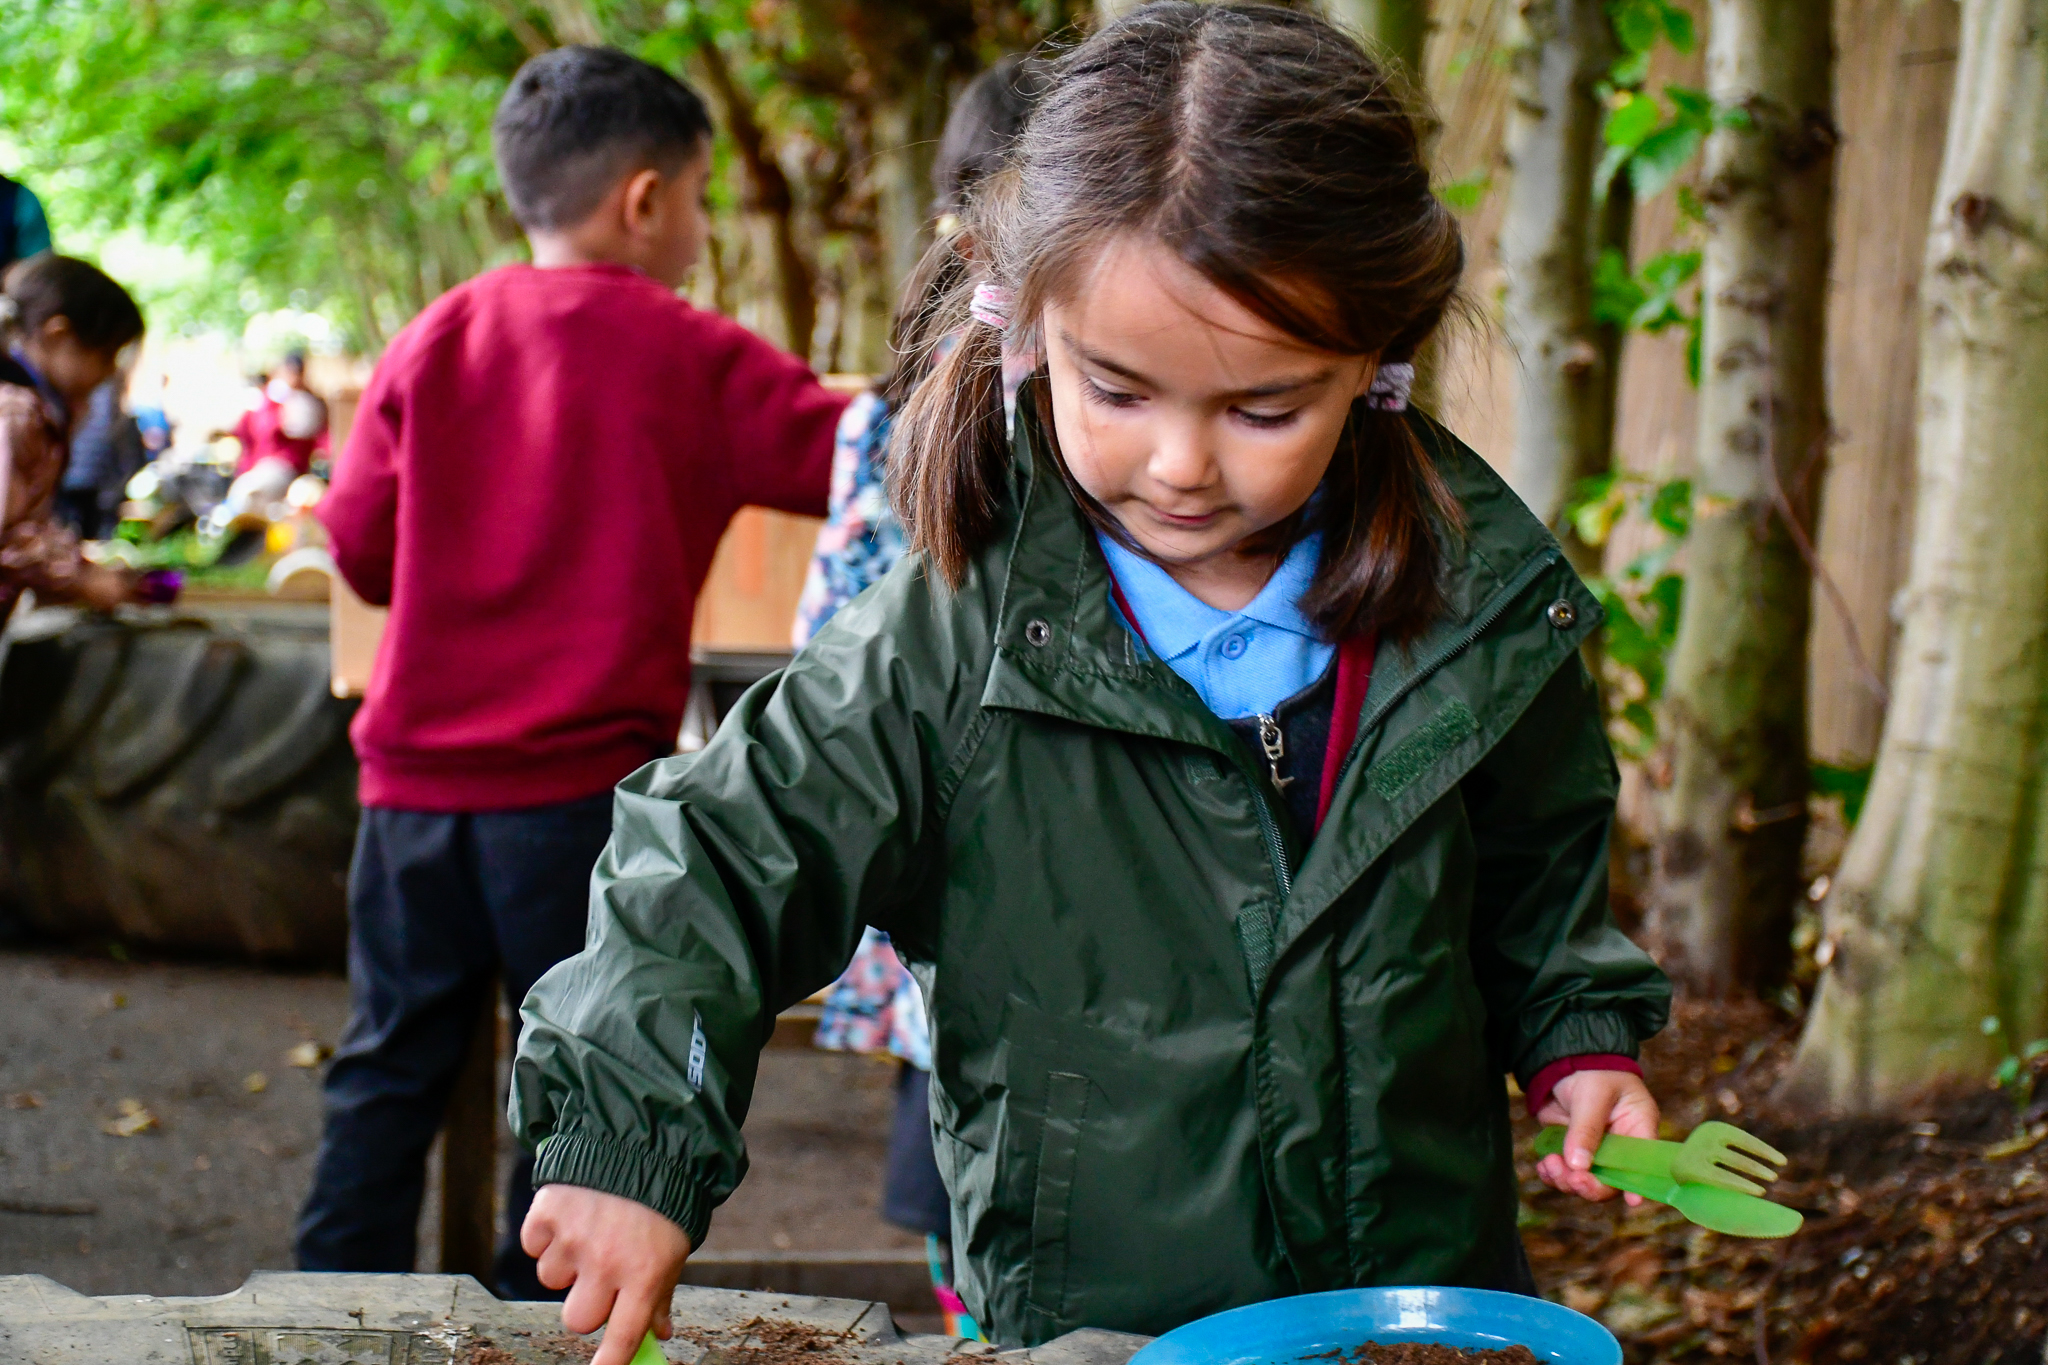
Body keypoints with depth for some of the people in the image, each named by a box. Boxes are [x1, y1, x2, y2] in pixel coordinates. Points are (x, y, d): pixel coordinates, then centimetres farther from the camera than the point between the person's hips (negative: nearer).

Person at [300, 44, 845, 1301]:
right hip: (585, 788, -4)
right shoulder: (689, 359, -6)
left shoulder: (434, 342, 5)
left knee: (389, 1071, 13)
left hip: (418, 776, 4)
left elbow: (360, 545, 9)